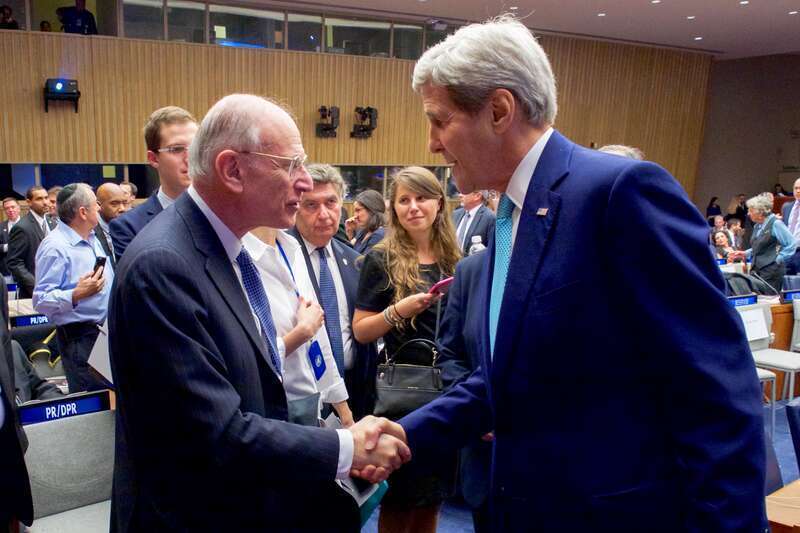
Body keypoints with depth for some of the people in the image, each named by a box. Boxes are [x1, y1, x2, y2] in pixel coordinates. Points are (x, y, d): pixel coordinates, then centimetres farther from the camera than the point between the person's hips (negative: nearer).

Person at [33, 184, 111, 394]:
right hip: (80, 337, -8)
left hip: (105, 330, 8)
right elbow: (41, 301, -20)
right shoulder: (55, 247, -17)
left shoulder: (92, 238, 11)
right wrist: (76, 295, -32)